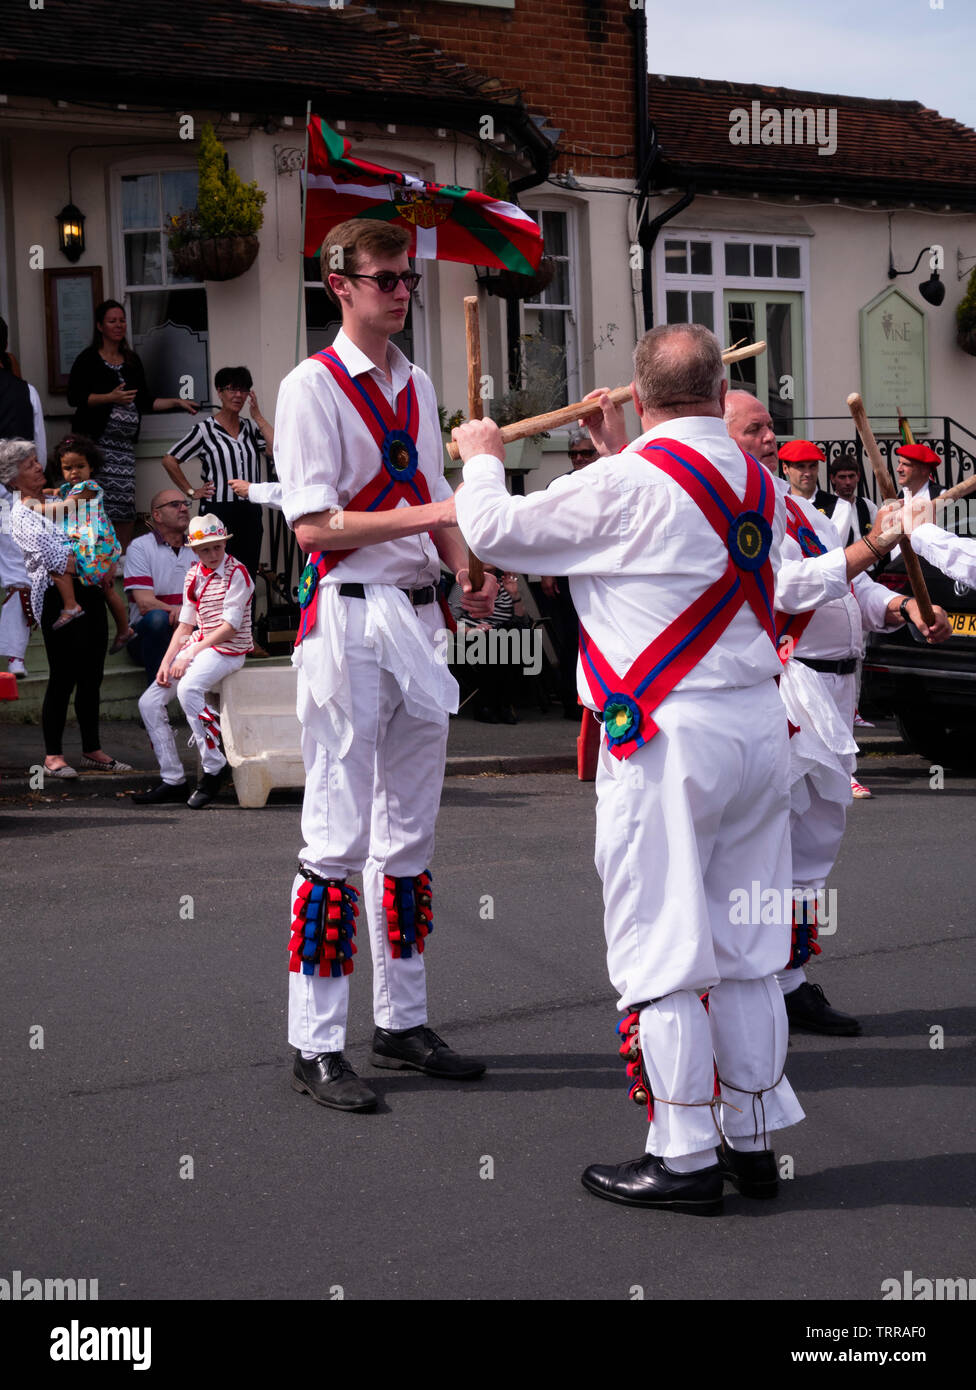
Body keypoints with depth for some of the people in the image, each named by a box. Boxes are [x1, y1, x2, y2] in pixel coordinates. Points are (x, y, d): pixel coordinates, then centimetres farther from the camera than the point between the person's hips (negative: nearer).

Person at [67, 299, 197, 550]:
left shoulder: (132, 361, 19)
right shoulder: (88, 360, 2)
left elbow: (144, 401, 21)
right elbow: (74, 397, -8)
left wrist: (177, 402, 12)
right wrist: (111, 397, -16)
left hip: (124, 444, 5)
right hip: (96, 442, -5)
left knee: (126, 510, -3)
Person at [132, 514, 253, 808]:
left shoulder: (236, 573, -11)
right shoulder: (193, 574, 12)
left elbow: (230, 626, -17)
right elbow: (186, 625, 14)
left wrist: (190, 654, -19)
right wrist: (167, 661, 1)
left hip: (228, 649, -8)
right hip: (199, 646, 8)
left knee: (188, 688, -35)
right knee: (149, 702, -1)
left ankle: (213, 768, -23)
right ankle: (173, 781, 4)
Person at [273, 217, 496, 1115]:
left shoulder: (418, 387, 15)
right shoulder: (312, 386, -7)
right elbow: (313, 524, -14)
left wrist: (467, 576, 1)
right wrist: (421, 516, -21)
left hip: (418, 612, 8)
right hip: (347, 613, -7)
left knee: (410, 830, 12)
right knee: (339, 834, -6)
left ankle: (403, 1023, 23)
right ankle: (316, 1045, 2)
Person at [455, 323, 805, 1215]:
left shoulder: (626, 485, -13)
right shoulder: (757, 482, 8)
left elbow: (494, 532, -4)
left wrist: (482, 458, 15)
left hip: (667, 738, -7)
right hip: (759, 722, 7)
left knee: (661, 954, 0)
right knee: (744, 950, 13)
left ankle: (687, 1158, 5)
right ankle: (754, 1140, 22)